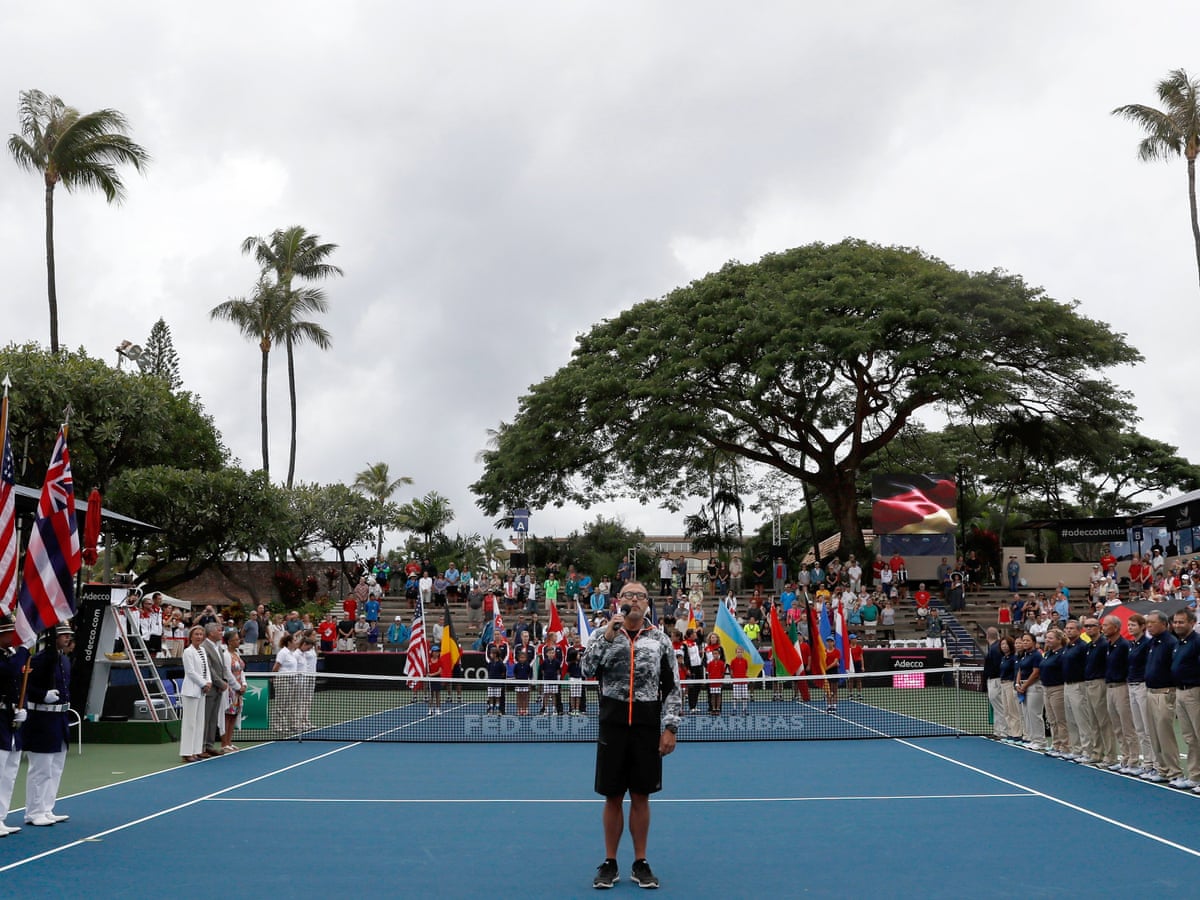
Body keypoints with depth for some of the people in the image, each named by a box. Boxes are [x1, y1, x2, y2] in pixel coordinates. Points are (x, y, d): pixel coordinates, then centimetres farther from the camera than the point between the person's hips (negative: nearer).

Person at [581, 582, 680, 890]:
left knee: (641, 796, 8)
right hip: (613, 726, 0)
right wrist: (608, 636, -19)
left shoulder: (661, 640, 4)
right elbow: (587, 670, -12)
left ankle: (640, 863, 21)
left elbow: (672, 688, 3)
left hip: (648, 727, 0)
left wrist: (669, 728, -4)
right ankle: (609, 863, 21)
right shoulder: (603, 635, 3)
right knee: (613, 797, 7)